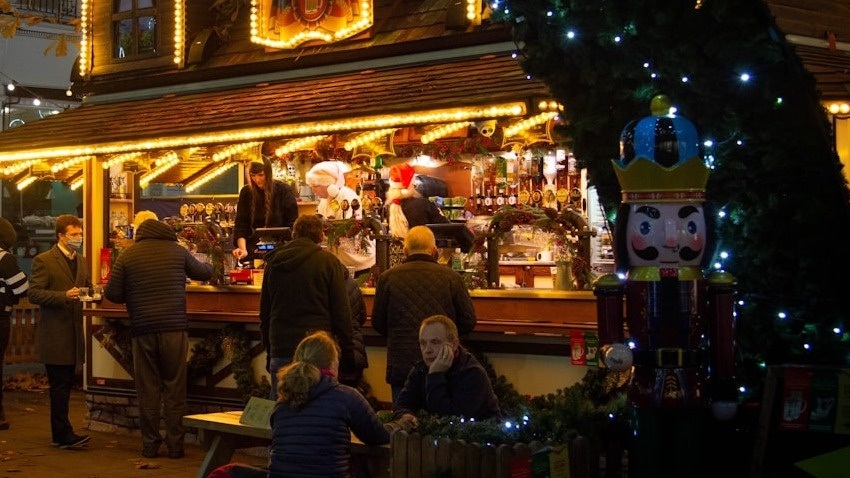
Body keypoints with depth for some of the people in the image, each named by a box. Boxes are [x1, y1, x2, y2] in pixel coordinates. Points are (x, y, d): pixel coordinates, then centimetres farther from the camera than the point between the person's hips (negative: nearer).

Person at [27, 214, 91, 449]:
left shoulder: (81, 261, 16)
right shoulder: (44, 260, -7)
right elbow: (33, 293, -13)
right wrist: (64, 296, -24)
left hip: (74, 333, 7)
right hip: (55, 335, -7)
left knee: (65, 385, 11)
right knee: (60, 386, -5)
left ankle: (60, 433, 19)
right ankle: (64, 435, -3)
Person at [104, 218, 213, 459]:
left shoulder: (127, 256, 2)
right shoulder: (177, 251, 4)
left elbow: (112, 294, 0)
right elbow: (203, 272, 20)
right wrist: (210, 266, 43)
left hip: (142, 330, 0)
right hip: (174, 328, 0)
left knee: (148, 389, 7)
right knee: (175, 389, 5)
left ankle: (150, 445, 11)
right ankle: (175, 445, 6)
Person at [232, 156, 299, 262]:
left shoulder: (284, 190, -2)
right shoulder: (246, 192, 3)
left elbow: (292, 224, 0)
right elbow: (240, 224, 0)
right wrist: (242, 249, -16)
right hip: (253, 249, 2)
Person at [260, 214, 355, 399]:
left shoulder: (273, 263, 10)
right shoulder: (328, 261, -3)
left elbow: (264, 312, 16)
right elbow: (341, 312, -5)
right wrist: (348, 352, 2)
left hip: (281, 350, 3)